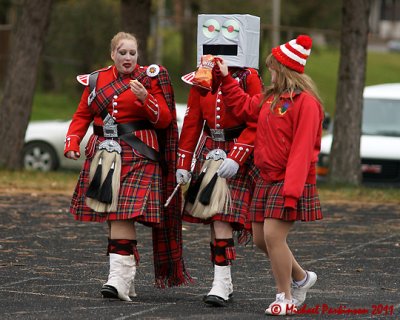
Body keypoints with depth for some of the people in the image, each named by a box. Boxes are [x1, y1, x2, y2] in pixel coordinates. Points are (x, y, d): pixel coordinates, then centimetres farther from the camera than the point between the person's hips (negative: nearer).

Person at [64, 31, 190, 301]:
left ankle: (121, 278, -20)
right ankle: (126, 279, 13)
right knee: (112, 216, 5)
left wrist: (145, 99, -19)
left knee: (125, 213, -16)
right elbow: (82, 115, 15)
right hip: (103, 154, 5)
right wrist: (72, 143, -1)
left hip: (137, 155, -5)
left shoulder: (150, 78, 1)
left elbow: (165, 120, -2)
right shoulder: (96, 81, 12)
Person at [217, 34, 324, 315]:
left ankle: (286, 299, -1)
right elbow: (244, 107, 31)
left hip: (289, 181, -9)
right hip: (267, 179, 9)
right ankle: (301, 277, 30)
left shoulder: (305, 102, -15)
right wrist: (226, 78, 25)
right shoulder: (271, 98, 12)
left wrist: (291, 189, -25)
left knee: (274, 235, -14)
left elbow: (301, 151, -21)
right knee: (261, 238, 9)